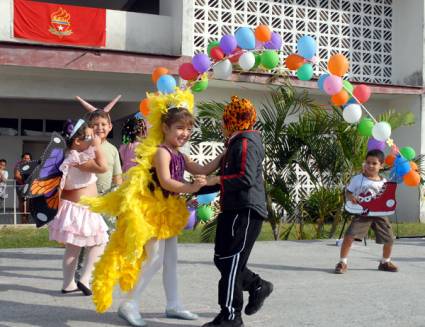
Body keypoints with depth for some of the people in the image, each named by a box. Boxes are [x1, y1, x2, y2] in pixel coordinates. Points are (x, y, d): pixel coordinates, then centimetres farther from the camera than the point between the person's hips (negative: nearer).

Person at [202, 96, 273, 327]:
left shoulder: (246, 143, -13)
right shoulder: (236, 143, 19)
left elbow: (246, 178, -24)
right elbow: (231, 175, 26)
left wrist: (218, 180, -14)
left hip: (245, 211, -10)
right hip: (234, 210, 10)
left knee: (230, 262, -6)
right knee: (222, 259, 14)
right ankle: (258, 286, 26)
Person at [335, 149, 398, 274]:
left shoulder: (383, 182, 4)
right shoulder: (358, 179, -3)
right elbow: (348, 191, 4)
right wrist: (350, 197, -19)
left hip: (380, 214, 3)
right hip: (362, 213, -3)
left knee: (389, 239, 6)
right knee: (349, 235, -19)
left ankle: (385, 262, 34)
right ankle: (343, 262, -5)